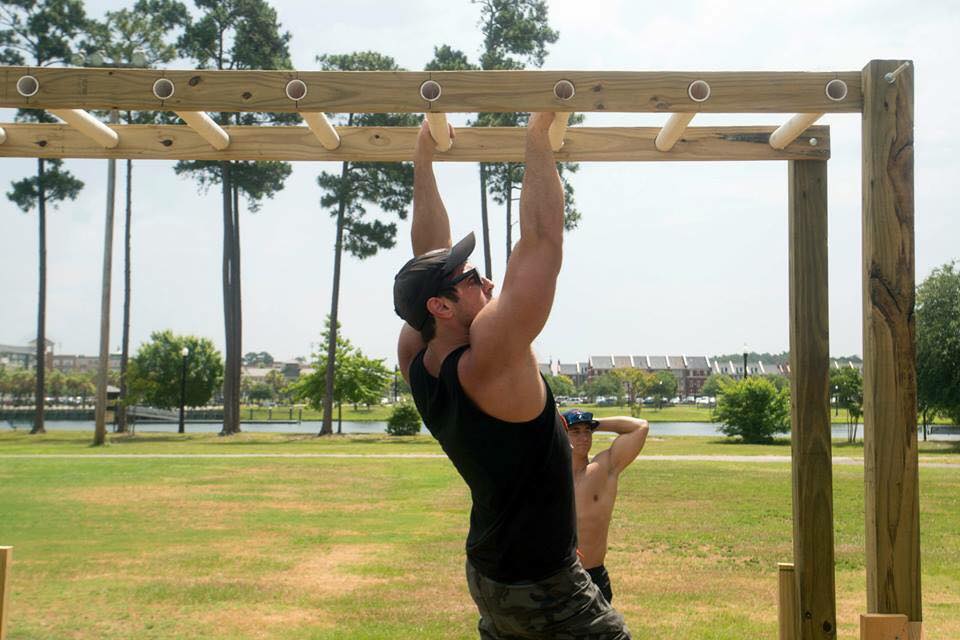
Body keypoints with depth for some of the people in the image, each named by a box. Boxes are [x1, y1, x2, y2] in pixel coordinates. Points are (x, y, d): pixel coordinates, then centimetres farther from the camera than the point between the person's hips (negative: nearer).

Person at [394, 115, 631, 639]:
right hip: (545, 590, -8)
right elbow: (541, 239, -27)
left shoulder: (417, 360, -6)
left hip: (488, 573, 8)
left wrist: (423, 164, 7)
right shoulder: (489, 359, -27)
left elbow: (428, 258, 5)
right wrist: (539, 139, -19)